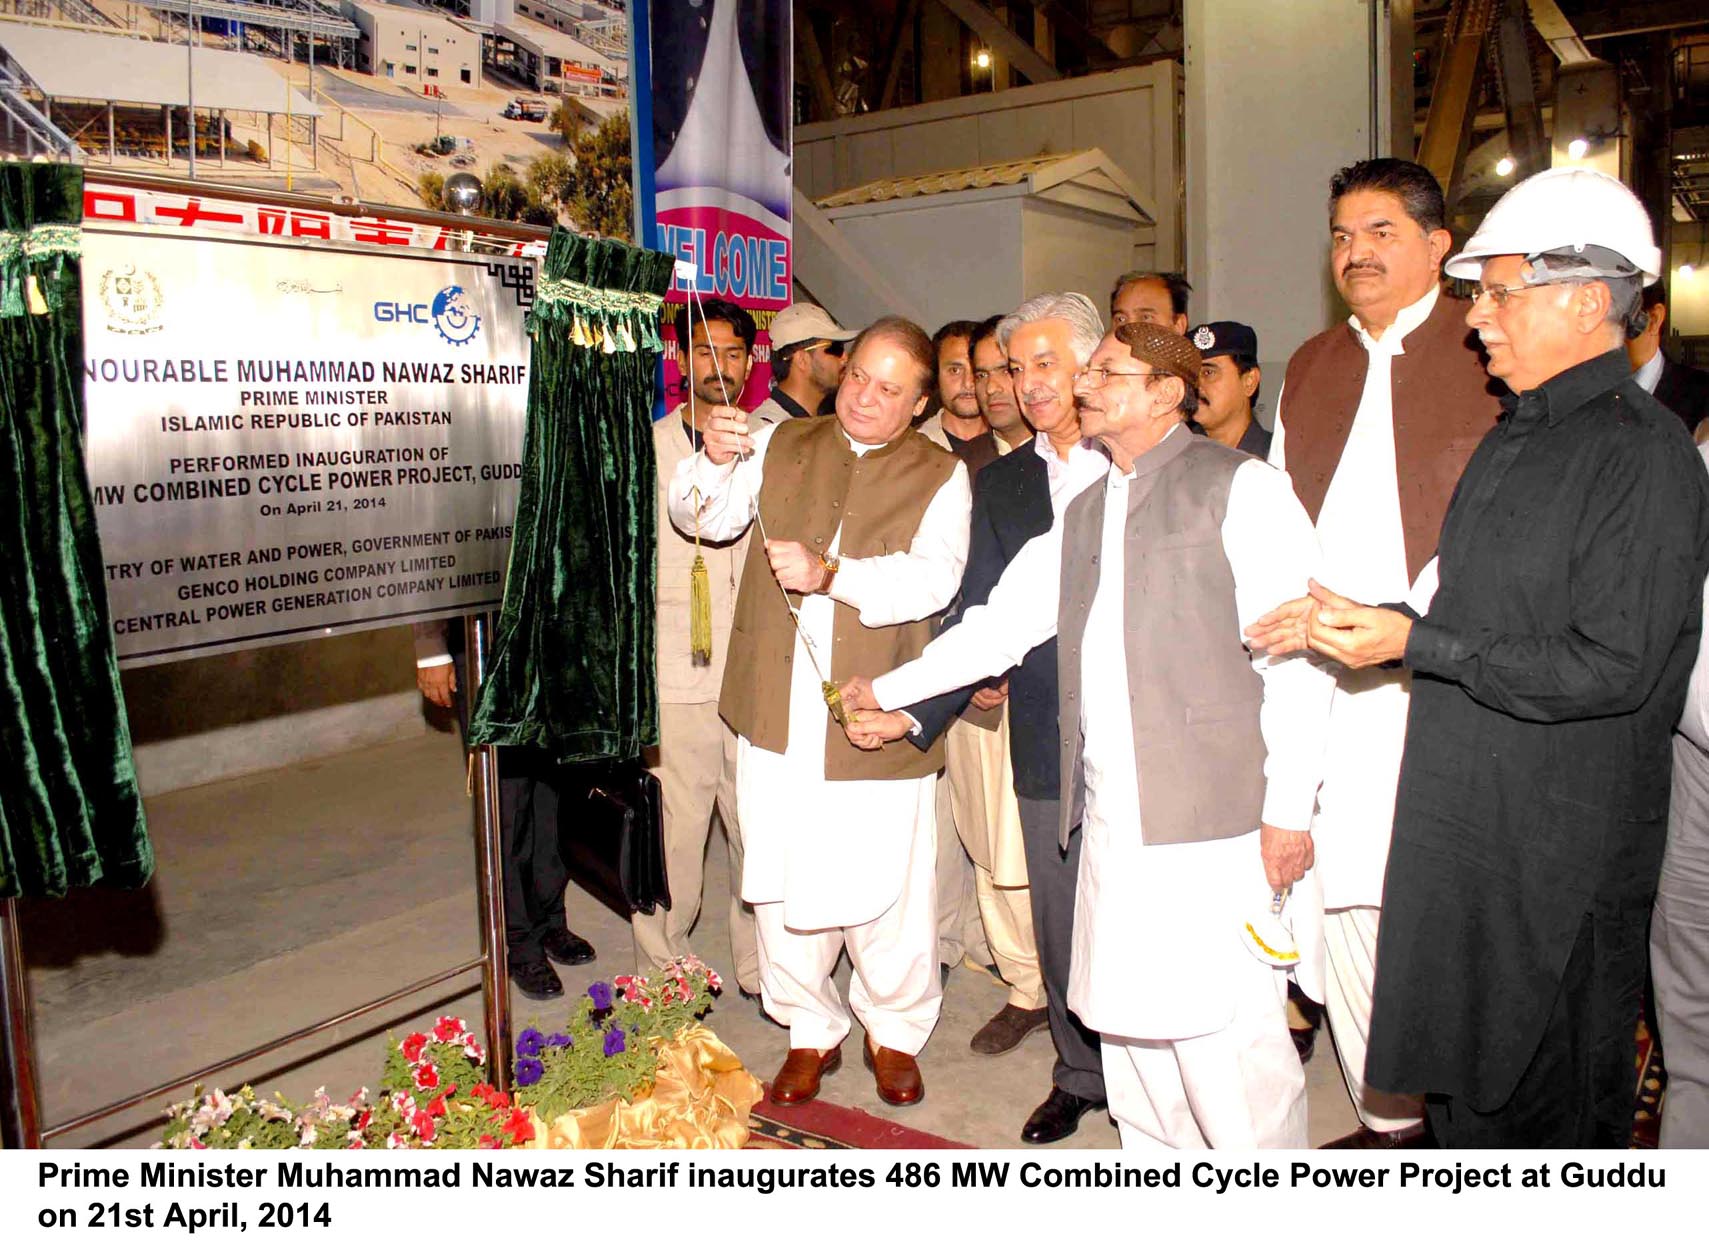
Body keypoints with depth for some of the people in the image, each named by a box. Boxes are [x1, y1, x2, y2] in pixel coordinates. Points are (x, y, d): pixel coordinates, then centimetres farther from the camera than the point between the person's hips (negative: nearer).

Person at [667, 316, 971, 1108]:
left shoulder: (940, 477, 2)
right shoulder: (781, 446, 13)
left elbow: (932, 578, -13)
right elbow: (707, 518, 10)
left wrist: (830, 574, -25)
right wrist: (716, 462, -11)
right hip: (778, 708, 3)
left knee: (886, 888, 4)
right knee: (782, 879, 9)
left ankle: (895, 1033, 28)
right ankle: (811, 1032, 29)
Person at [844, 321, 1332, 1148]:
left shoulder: (1240, 488, -3)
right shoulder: (1083, 514, 19)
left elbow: (1296, 655, -8)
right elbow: (1002, 622, 22)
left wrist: (1287, 809, -12)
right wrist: (891, 692, 19)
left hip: (1213, 818, -7)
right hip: (1109, 817, 7)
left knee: (1222, 1028, -3)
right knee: (1128, 1018, 13)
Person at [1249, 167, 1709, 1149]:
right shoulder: (1515, 435, 11)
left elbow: (1612, 668, -22)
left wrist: (1414, 642, -23)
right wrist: (1359, 619, 6)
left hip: (1565, 854, -8)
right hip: (1466, 824, 8)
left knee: (1552, 1105, 9)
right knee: (1462, 1078, 21)